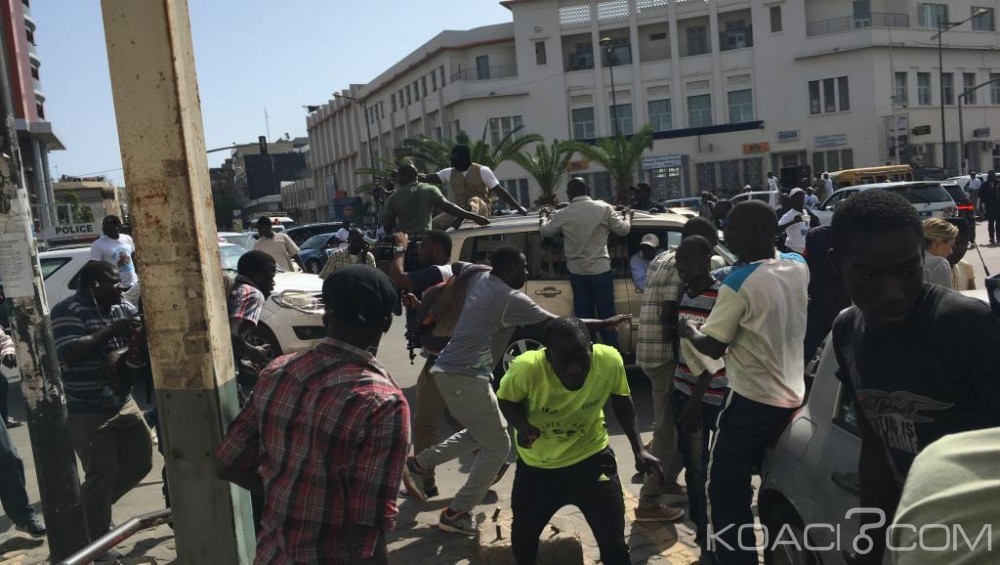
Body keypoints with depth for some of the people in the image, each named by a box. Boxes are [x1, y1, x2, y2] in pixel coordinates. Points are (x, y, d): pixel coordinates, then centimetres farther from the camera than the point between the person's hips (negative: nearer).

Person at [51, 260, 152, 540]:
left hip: (124, 404, 8)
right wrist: (110, 331, -25)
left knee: (141, 461, 14)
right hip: (88, 413, -7)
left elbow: (144, 337, 3)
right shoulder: (67, 311, -13)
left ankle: (93, 504, 36)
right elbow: (69, 353, -25)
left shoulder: (123, 308, 8)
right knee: (101, 475, -3)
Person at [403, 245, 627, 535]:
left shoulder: (480, 279, 10)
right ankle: (456, 514, 8)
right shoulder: (511, 299, -13)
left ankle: (417, 463, 22)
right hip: (466, 376, -9)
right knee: (497, 446, 3)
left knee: (478, 434, 25)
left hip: (448, 370, 9)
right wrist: (605, 324, -1)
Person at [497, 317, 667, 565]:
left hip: (592, 457, 0)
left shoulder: (610, 360, -27)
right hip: (537, 464, 0)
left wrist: (639, 449, -7)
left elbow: (621, 400, -3)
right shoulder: (526, 368, -34)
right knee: (523, 534, 19)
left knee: (614, 545, 0)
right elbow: (506, 400, -10)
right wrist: (521, 425, -30)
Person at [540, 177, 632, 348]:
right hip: (601, 270, -1)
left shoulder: (562, 214, -4)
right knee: (607, 315, 6)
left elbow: (546, 232, 12)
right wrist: (628, 216, 24)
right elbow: (623, 230, 2)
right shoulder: (604, 208, -5)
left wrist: (544, 218, 33)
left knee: (583, 316, 10)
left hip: (577, 272, 1)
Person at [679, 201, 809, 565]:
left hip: (752, 401, -8)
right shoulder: (798, 266, 0)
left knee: (727, 493, 1)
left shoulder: (739, 283, -21)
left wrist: (688, 330, 3)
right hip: (792, 396, 8)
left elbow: (713, 347, -14)